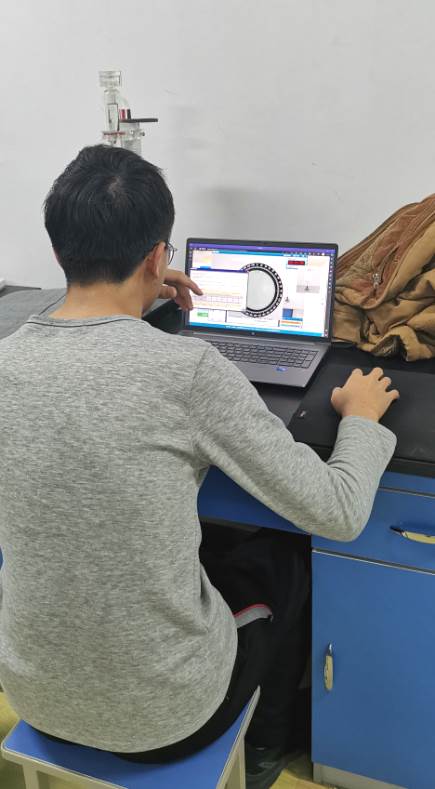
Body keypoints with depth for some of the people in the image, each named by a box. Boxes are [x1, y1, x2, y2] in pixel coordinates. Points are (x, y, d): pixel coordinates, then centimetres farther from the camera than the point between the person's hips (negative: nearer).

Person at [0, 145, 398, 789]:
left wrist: (128, 304, 22)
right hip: (164, 716, -4)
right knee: (285, 561, 23)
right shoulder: (189, 369, -27)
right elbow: (339, 515, -17)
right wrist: (359, 417, 1)